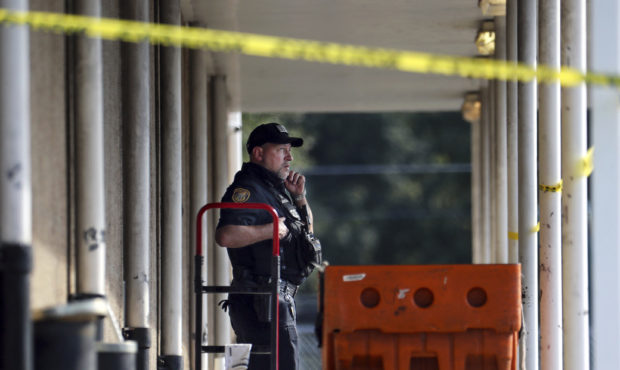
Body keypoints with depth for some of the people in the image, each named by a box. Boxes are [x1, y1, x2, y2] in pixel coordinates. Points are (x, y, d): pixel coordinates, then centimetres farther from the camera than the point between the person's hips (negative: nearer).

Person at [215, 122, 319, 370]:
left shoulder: (275, 190, 21)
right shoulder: (248, 190, -11)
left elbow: (306, 231, 30)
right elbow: (226, 235, -27)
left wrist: (299, 197, 13)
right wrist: (271, 230, -18)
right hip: (261, 301, -10)